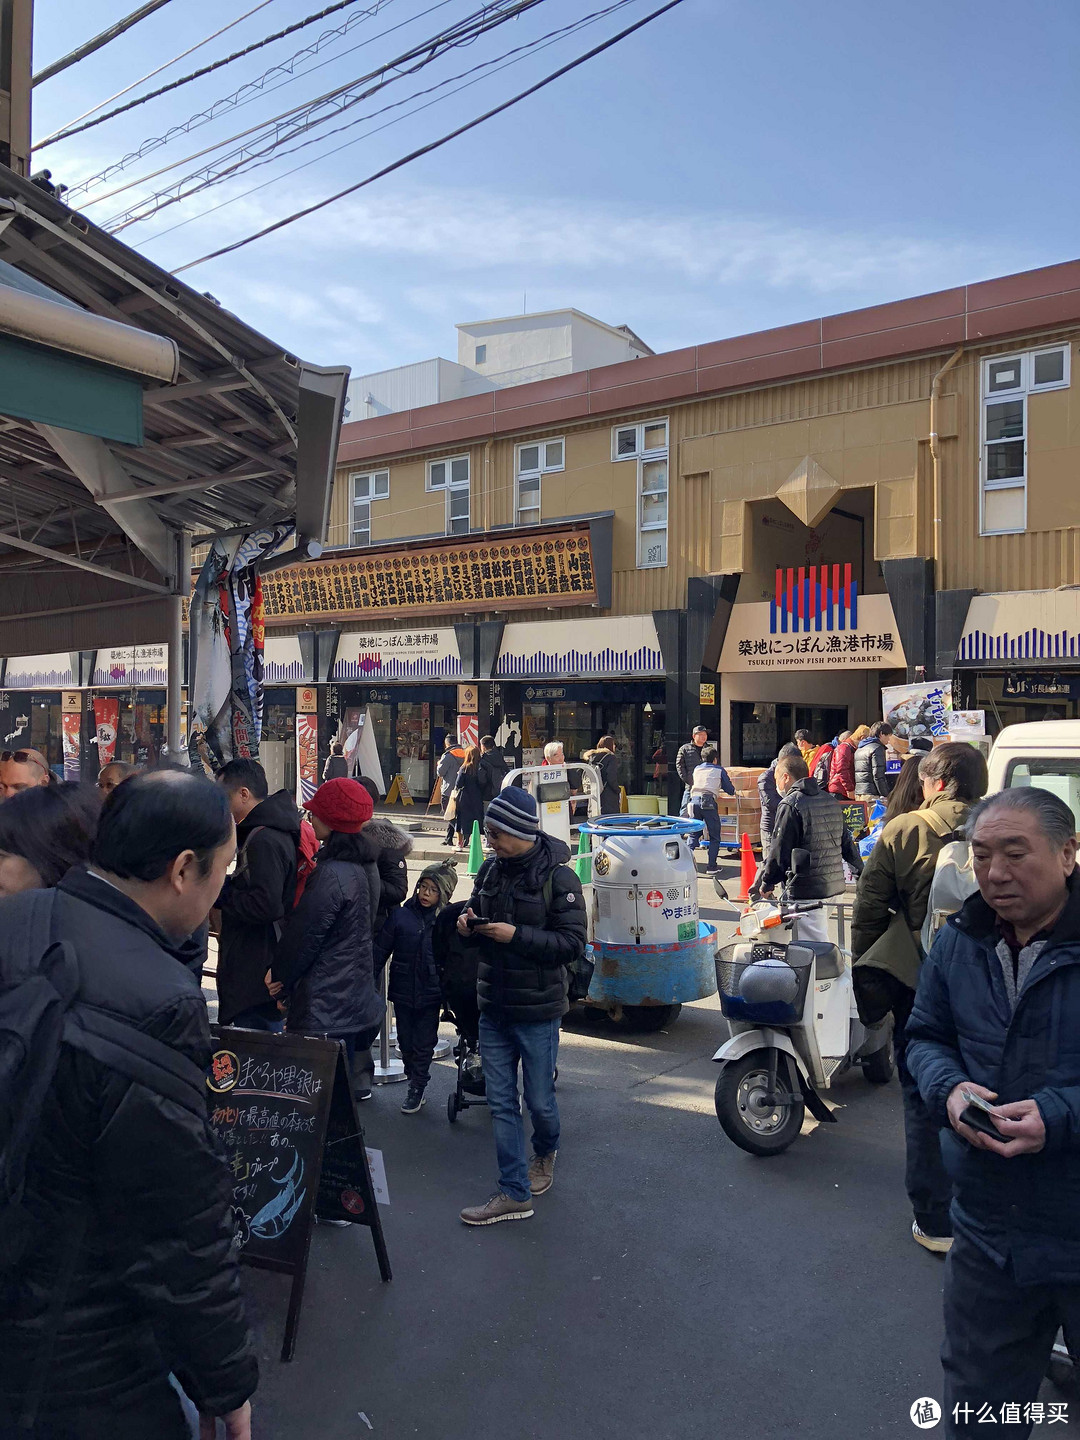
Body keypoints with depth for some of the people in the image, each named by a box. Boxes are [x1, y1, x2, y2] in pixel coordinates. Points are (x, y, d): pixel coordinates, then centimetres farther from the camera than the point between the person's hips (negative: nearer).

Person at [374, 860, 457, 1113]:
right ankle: (414, 1082, 31)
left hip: (430, 994, -1)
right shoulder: (401, 915, -6)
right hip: (402, 991, 1)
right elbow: (381, 950, 1)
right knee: (406, 1043, 12)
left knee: (423, 1045, 8)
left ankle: (417, 1088, 25)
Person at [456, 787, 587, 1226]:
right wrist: (468, 924, -5)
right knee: (501, 1102, 8)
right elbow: (476, 917, 19)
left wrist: (515, 935, -25)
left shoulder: (557, 877, -13)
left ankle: (545, 1152, 42)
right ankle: (515, 1193, 18)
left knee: (539, 1099, 11)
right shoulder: (490, 870, 5)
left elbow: (573, 943, -16)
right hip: (493, 1007, 5)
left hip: (537, 1009, -5)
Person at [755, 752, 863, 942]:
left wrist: (765, 883, 1)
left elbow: (779, 853, -12)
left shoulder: (790, 805, -11)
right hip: (834, 886, 8)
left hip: (805, 891, -8)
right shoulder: (829, 801, 12)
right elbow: (846, 842, 18)